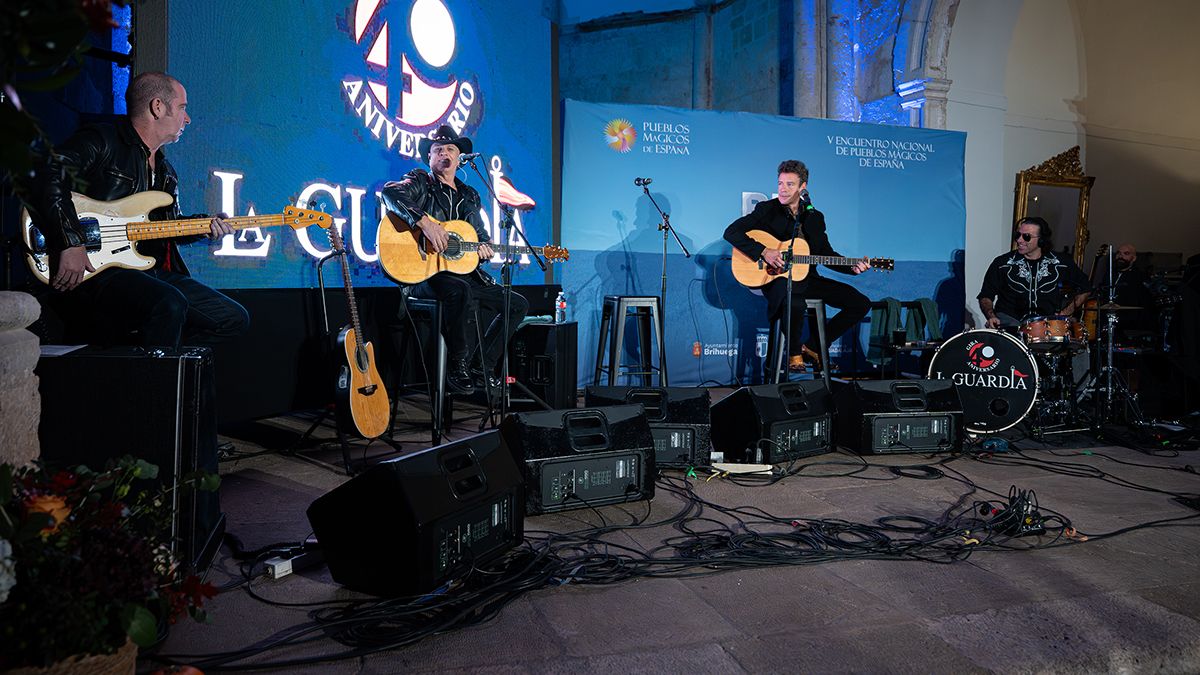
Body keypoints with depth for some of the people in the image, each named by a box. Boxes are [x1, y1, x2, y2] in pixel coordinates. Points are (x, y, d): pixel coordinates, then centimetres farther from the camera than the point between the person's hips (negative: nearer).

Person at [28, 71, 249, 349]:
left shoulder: (166, 172, 22)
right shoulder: (101, 141, -4)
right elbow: (50, 177, -19)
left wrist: (201, 228, 8)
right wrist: (71, 244, -28)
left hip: (151, 274, 8)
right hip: (93, 273, -8)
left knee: (234, 319, 1)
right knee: (170, 304, -37)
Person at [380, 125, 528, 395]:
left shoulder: (469, 196, 20)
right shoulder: (420, 182, 1)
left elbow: (482, 236, 24)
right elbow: (389, 192, -21)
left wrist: (485, 248, -1)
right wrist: (425, 222, -33)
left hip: (464, 273, 8)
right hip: (423, 274, -7)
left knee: (519, 305, 3)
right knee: (459, 290, -40)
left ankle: (483, 367, 5)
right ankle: (458, 367, -22)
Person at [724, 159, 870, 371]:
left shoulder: (815, 217, 12)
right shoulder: (766, 209, -1)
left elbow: (826, 253, 15)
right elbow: (731, 232, -12)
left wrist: (853, 266, -2)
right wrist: (763, 251, -21)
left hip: (806, 278, 6)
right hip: (777, 277, -6)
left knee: (861, 303, -3)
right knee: (796, 302, -41)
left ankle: (813, 346, 9)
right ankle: (794, 353, -11)